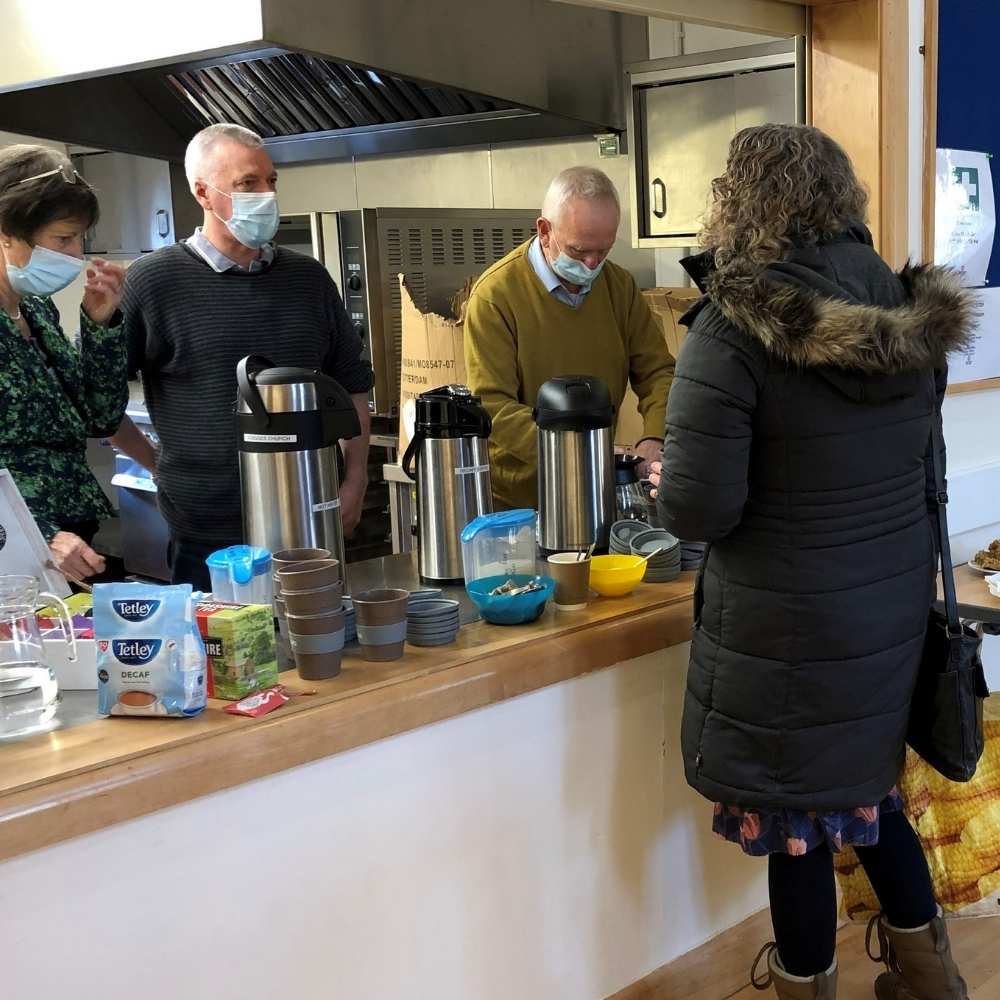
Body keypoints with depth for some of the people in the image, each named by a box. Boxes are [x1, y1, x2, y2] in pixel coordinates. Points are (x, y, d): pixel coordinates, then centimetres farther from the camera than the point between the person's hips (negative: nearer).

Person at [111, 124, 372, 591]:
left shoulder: (309, 278, 7)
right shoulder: (153, 281, -6)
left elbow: (351, 381, 14)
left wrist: (355, 481, 6)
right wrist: (158, 464, 1)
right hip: (209, 539, -4)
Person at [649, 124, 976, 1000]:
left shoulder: (733, 333, -20)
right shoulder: (914, 317, 0)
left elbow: (699, 511, -22)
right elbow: (912, 466, 12)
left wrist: (668, 481, -1)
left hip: (785, 628, -6)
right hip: (893, 610, 7)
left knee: (795, 822, 12)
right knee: (865, 790, 26)